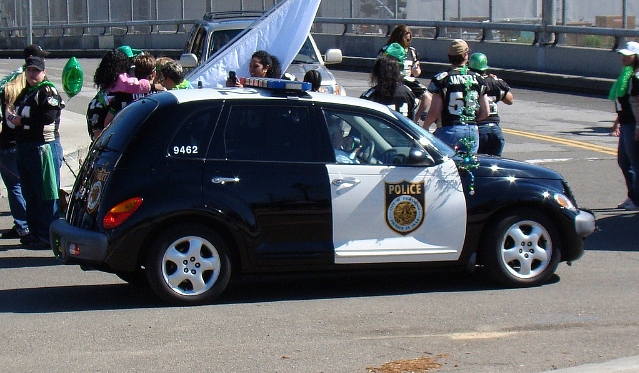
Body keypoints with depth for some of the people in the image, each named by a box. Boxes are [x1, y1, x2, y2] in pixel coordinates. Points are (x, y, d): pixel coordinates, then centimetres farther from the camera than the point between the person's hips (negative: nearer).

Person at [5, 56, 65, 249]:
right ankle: (34, 232, 21)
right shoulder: (25, 93, 21)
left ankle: (47, 235, -3)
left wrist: (21, 121, -13)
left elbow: (46, 119, -19)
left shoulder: (48, 92, -7)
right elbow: (16, 116, 23)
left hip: (42, 145, -9)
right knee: (30, 194, 13)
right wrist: (11, 116, 0)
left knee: (46, 195, -6)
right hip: (23, 146, 9)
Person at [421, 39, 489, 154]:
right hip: (471, 132, 4)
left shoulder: (441, 79, -7)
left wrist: (424, 127, 6)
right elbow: (485, 112, 7)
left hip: (449, 130, -4)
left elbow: (435, 112, -10)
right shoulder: (478, 79, 5)